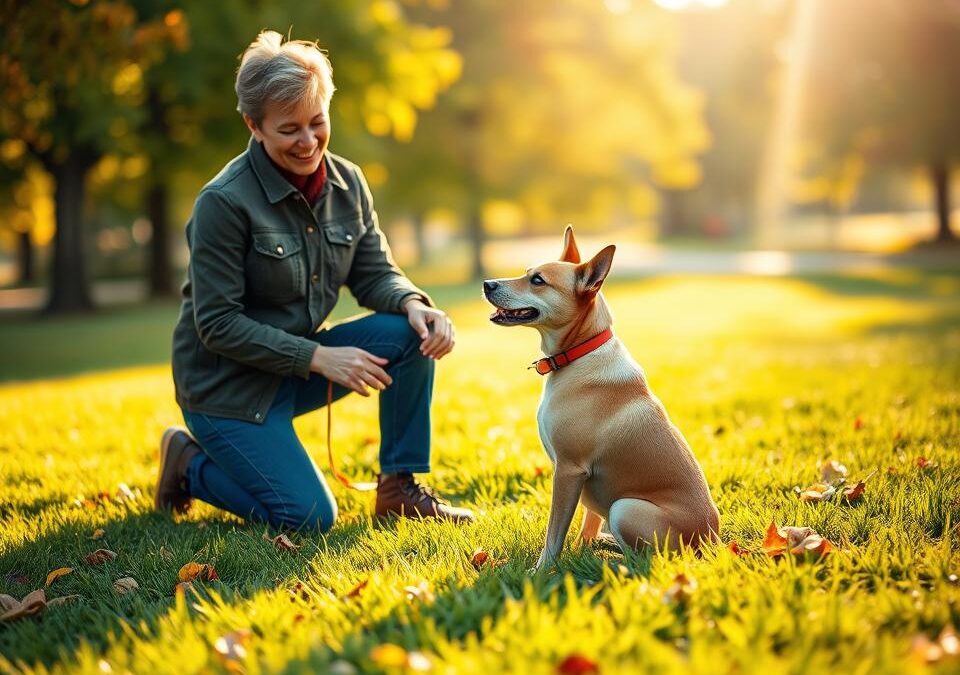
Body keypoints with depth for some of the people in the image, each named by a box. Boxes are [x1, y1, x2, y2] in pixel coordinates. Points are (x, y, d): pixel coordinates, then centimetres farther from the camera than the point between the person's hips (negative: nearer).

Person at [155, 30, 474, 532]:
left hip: (302, 365, 6)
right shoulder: (224, 202, -21)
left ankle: (400, 488, -3)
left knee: (411, 333, -16)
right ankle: (190, 463, 11)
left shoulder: (347, 183, -2)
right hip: (228, 384, -6)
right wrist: (319, 357, -24)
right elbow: (218, 325, -20)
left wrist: (415, 305, -21)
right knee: (310, 518, -15)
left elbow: (375, 274, 2)